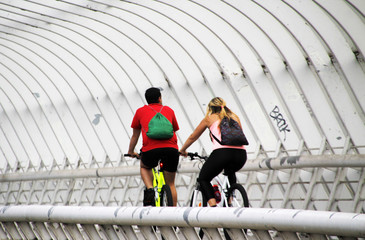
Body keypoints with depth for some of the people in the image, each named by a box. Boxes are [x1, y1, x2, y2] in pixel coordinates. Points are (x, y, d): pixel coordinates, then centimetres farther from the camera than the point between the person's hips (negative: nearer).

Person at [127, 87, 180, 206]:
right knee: (170, 183, 15)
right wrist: (182, 150, 51)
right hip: (171, 148, 1)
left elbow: (135, 136, 31)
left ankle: (149, 189, 6)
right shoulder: (168, 110, 24)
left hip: (151, 148, -1)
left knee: (144, 167, 31)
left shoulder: (141, 111, 22)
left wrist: (131, 152, 48)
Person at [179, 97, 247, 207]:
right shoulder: (235, 117, 27)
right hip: (241, 154, 4)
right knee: (230, 173, 37)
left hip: (221, 152, -4)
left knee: (203, 179, 16)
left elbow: (193, 137, 30)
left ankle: (213, 206, -6)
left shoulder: (210, 118, 20)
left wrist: (182, 150, 45)